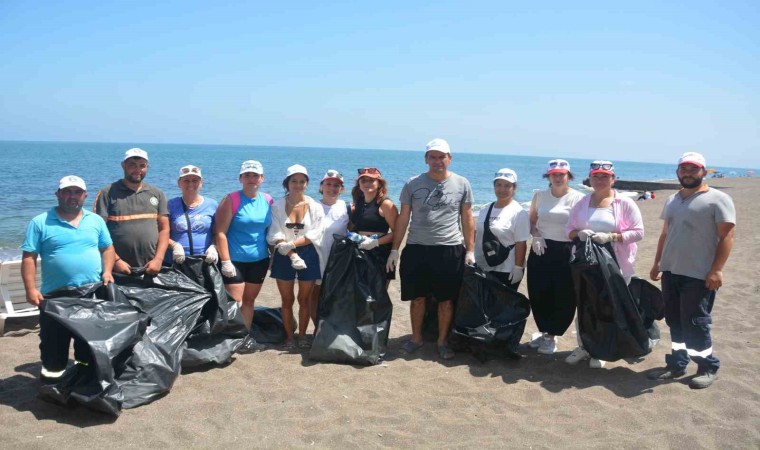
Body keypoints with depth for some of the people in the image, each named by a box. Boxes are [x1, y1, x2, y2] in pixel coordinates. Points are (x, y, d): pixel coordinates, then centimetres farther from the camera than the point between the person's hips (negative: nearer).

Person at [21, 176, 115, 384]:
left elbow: (107, 248, 15)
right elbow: (29, 258, -4)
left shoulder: (96, 220, 8)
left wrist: (107, 271, -3)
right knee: (54, 342, 4)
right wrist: (31, 289, -12)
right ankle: (52, 374, 17)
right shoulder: (40, 222, -2)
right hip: (55, 296, -3)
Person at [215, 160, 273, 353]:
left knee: (249, 301, 14)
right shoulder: (232, 199, -9)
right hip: (235, 260, -4)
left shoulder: (267, 200, 5)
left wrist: (272, 254, 10)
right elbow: (220, 232, -13)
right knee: (235, 303, -3)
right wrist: (225, 261, -17)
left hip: (259, 260, 5)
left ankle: (246, 337, 24)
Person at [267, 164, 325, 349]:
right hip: (284, 257, 0)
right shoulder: (277, 206, -3)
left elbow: (316, 234, -10)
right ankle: (289, 336, 22)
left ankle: (302, 335, 23)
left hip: (308, 256, 0)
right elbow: (275, 235, -10)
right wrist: (292, 255, -21)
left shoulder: (315, 207, -2)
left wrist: (292, 244, -19)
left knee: (304, 299, 10)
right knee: (287, 300, 9)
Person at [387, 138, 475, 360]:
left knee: (447, 300, 6)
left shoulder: (462, 184, 2)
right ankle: (416, 338, 27)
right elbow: (403, 218, 5)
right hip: (416, 249, 1)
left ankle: (443, 341, 22)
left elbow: (467, 219, 5)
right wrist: (394, 249, 2)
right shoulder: (413, 184, 2)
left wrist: (470, 250, 2)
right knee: (417, 298, 9)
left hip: (450, 250, 0)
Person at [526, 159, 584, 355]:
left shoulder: (578, 198, -4)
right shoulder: (539, 195, 7)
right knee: (538, 294, 5)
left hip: (567, 252, -3)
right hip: (542, 250, 3)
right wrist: (536, 236, -6)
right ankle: (544, 331, 27)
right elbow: (532, 221, 12)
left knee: (563, 297, 1)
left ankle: (551, 335, 19)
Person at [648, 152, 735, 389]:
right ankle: (676, 364, 23)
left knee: (695, 324, -2)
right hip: (671, 272, 7)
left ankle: (708, 367, 16)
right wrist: (657, 263, 15)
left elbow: (726, 236, -12)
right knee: (675, 322, 12)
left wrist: (716, 270, -19)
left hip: (699, 275, -6)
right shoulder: (672, 200, 14)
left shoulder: (718, 199, -7)